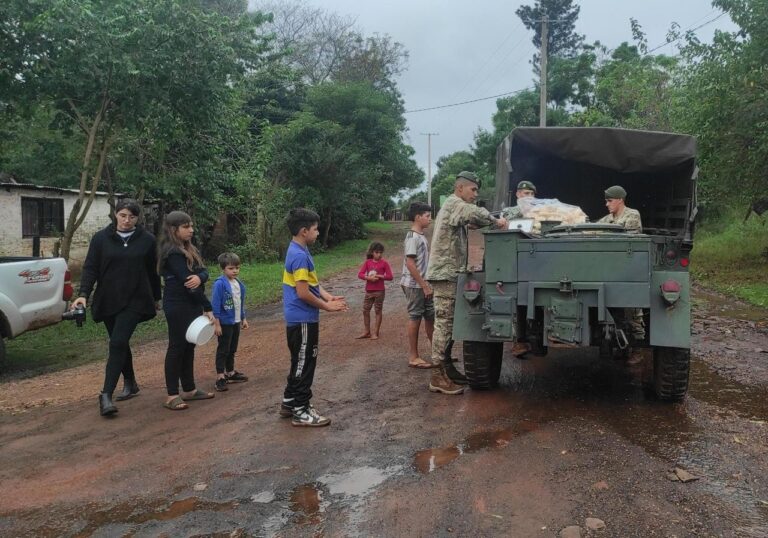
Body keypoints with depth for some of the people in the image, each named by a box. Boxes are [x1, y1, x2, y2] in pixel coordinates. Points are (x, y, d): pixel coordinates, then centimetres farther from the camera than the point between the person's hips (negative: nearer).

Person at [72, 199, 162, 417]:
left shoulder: (147, 240, -1)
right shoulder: (101, 238, 1)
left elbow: (153, 272, 7)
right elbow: (90, 268, -2)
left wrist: (156, 298, 15)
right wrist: (83, 294, -16)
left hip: (134, 301, -3)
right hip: (108, 301, 3)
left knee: (118, 344, -15)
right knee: (120, 344, 14)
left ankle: (106, 395, -16)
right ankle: (130, 384, 32)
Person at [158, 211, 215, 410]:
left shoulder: (189, 249, 13)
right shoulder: (172, 252, -15)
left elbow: (203, 272, 3)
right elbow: (186, 281, -20)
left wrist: (200, 277, -23)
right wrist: (208, 307, -19)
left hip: (192, 304, 9)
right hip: (178, 306, -9)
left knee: (189, 347, 13)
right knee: (177, 347, -5)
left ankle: (189, 390, 22)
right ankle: (172, 396, 1)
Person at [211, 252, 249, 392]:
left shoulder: (239, 284, 5)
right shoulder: (220, 284, -16)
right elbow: (215, 304, -16)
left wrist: (243, 319, 18)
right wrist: (216, 323, -17)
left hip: (236, 322, 7)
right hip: (225, 323, -7)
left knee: (232, 350, 17)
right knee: (223, 350, 0)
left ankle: (230, 373, 29)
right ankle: (220, 377, 5)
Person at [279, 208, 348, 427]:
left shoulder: (300, 251, 11)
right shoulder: (300, 256, -21)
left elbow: (312, 282, 18)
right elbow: (303, 293, -23)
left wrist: (328, 297, 5)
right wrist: (326, 306, -13)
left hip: (301, 318, 10)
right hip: (303, 319, -10)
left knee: (301, 362, 18)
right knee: (304, 363, -1)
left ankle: (289, 402, 28)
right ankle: (300, 411, 7)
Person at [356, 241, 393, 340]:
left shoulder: (384, 263, -4)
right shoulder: (367, 262, 3)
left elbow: (390, 276, -7)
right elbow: (360, 274, -3)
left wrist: (380, 276, -19)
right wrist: (369, 277, -19)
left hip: (379, 291, -3)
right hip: (368, 291, 3)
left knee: (378, 311, 4)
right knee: (365, 311, 8)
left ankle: (375, 333, 13)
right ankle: (367, 332, 20)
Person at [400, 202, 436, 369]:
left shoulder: (421, 236, 13)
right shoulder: (412, 237, -15)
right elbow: (409, 263, -20)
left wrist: (426, 284, 16)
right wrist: (424, 285, -19)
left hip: (423, 285, 9)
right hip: (414, 286, -9)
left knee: (430, 317, 13)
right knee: (415, 318, -2)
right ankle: (413, 357, 7)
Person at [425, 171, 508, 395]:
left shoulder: (455, 207, 25)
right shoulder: (454, 203, -10)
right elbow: (474, 213, -30)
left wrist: (491, 222, 4)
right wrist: (495, 221, -18)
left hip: (450, 274, 11)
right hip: (445, 274, -11)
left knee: (448, 323, 14)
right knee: (444, 323, -11)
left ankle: (447, 367, 22)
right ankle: (439, 377, -10)